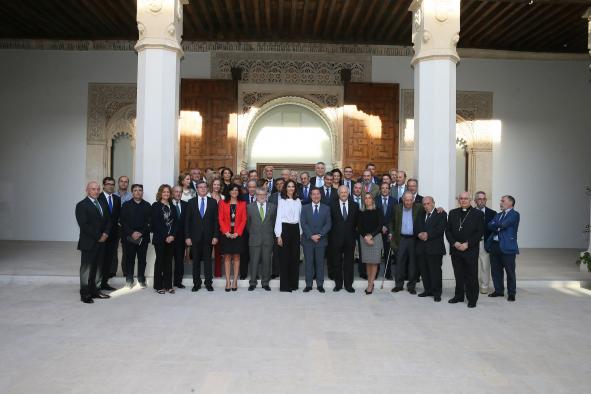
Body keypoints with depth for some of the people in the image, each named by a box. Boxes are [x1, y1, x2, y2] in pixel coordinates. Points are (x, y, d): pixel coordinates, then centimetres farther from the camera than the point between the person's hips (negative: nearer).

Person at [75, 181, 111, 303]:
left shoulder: (102, 204, 14)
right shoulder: (81, 205, -8)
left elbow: (108, 221, 15)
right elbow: (84, 225, -15)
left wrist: (105, 234, -3)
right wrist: (98, 237, -14)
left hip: (101, 242, 6)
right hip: (88, 243, -6)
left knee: (95, 268, 10)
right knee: (86, 269, 2)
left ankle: (93, 291, 18)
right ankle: (85, 294, 10)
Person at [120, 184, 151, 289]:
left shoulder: (147, 206, 7)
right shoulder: (126, 205, 7)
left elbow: (149, 222, 0)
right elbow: (123, 221, 0)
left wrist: (141, 233, -12)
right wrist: (131, 233, -12)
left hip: (143, 237, 1)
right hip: (129, 237, 0)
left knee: (142, 259, 5)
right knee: (130, 259, 2)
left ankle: (141, 280, 14)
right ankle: (129, 281, 11)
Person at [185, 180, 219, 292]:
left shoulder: (213, 202, 5)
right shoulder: (191, 202, 6)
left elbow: (216, 220, 3)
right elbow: (187, 221, 3)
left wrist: (215, 236, -4)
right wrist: (187, 236, -4)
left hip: (208, 236, 0)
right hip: (195, 237, 0)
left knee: (208, 260, 4)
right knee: (196, 261, 6)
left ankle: (208, 283, 12)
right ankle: (196, 284, 15)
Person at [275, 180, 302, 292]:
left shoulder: (298, 201, 10)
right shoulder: (282, 201, -2)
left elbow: (300, 217, 13)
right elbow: (278, 218, -4)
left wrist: (300, 232, 8)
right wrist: (278, 235, -9)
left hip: (295, 229, 4)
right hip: (285, 229, -4)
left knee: (295, 257, 7)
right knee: (284, 257, -1)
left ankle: (293, 283, 17)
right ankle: (284, 285, 6)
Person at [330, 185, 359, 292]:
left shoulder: (354, 206, 5)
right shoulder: (333, 206, 1)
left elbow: (357, 222, 7)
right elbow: (330, 222, 2)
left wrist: (354, 234, 2)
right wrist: (331, 236, -1)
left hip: (350, 239, 0)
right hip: (337, 239, 0)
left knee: (349, 263, 6)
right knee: (337, 263, 7)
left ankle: (348, 285, 15)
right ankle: (338, 284, 18)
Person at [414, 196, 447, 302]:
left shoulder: (441, 214, 0)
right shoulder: (421, 215, 18)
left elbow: (440, 229, -11)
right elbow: (416, 227, 11)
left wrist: (428, 234, -17)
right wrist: (419, 234, -10)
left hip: (434, 247, -5)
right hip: (421, 247, 5)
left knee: (435, 271, -3)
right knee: (424, 270, 9)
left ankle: (436, 293, 5)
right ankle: (428, 290, 20)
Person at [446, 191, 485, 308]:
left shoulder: (478, 214, 1)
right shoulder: (452, 213, 12)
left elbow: (480, 232, -6)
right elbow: (447, 230, 8)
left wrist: (467, 244, -13)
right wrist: (454, 243, -7)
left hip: (470, 250, -3)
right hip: (455, 250, 3)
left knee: (471, 276, 2)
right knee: (458, 275, 10)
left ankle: (472, 299, 12)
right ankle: (459, 296, 22)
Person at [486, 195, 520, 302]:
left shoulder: (514, 214, -4)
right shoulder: (498, 215, 19)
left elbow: (503, 224, -17)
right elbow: (490, 226, 5)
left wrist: (496, 225, 1)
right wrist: (499, 226, -11)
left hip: (507, 247, -7)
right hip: (494, 245, 7)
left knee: (510, 271, 2)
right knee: (496, 270, 12)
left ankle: (511, 293, 14)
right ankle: (499, 290, 24)